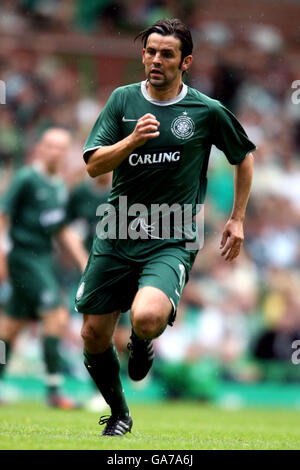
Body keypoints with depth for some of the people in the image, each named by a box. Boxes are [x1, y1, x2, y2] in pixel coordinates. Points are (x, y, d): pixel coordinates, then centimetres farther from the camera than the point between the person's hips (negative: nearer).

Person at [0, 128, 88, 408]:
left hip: (43, 259, 8)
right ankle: (53, 389, -14)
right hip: (25, 258, -8)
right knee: (57, 316, -16)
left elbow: (62, 232, 23)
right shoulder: (26, 179, -10)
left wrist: (84, 262, 18)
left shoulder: (59, 186, 14)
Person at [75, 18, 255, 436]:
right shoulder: (123, 100, 3)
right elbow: (94, 165, -3)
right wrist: (133, 139, -20)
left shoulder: (207, 111, -2)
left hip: (171, 241, -3)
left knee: (146, 318, -30)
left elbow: (244, 156, 15)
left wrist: (237, 219, 13)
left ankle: (142, 342, 9)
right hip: (115, 238, 3)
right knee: (94, 336, 4)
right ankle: (119, 414, 29)